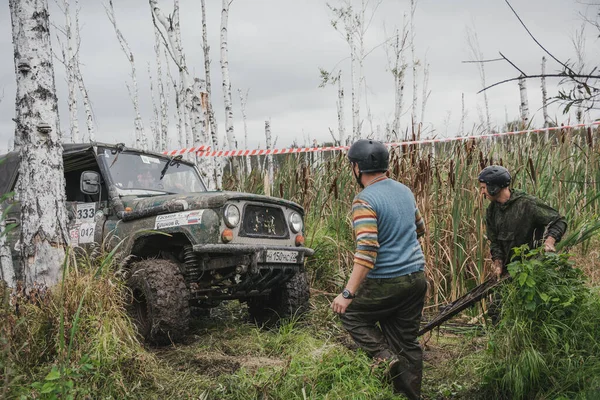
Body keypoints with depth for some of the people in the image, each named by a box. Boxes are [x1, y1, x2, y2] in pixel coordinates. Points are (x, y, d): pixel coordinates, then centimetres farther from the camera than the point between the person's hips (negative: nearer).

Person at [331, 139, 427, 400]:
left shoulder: (364, 201, -17)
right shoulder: (404, 190, 7)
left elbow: (366, 252, -25)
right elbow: (420, 228, 22)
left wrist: (348, 294, -23)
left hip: (386, 283, -7)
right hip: (416, 278, 7)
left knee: (351, 315, 16)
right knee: (407, 341, 14)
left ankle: (386, 358, 1)